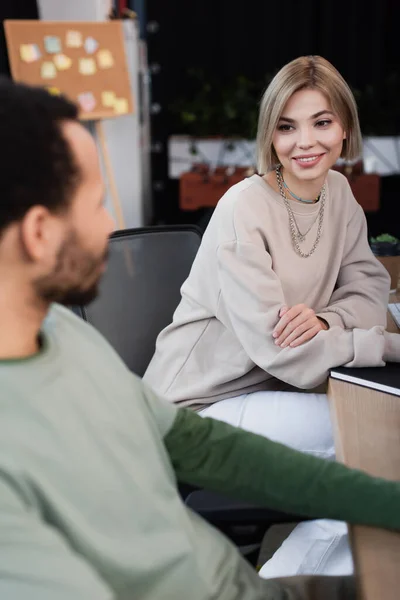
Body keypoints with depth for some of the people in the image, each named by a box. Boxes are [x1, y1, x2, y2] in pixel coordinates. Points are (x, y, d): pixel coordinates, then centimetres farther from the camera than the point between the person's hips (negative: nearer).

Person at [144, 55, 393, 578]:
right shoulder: (244, 210, -20)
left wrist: (327, 319, -18)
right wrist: (386, 342, -16)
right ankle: (282, 580, -3)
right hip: (204, 408, -7)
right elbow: (277, 350, -24)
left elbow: (370, 286, 5)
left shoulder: (338, 192, 4)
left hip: (273, 392, 7)